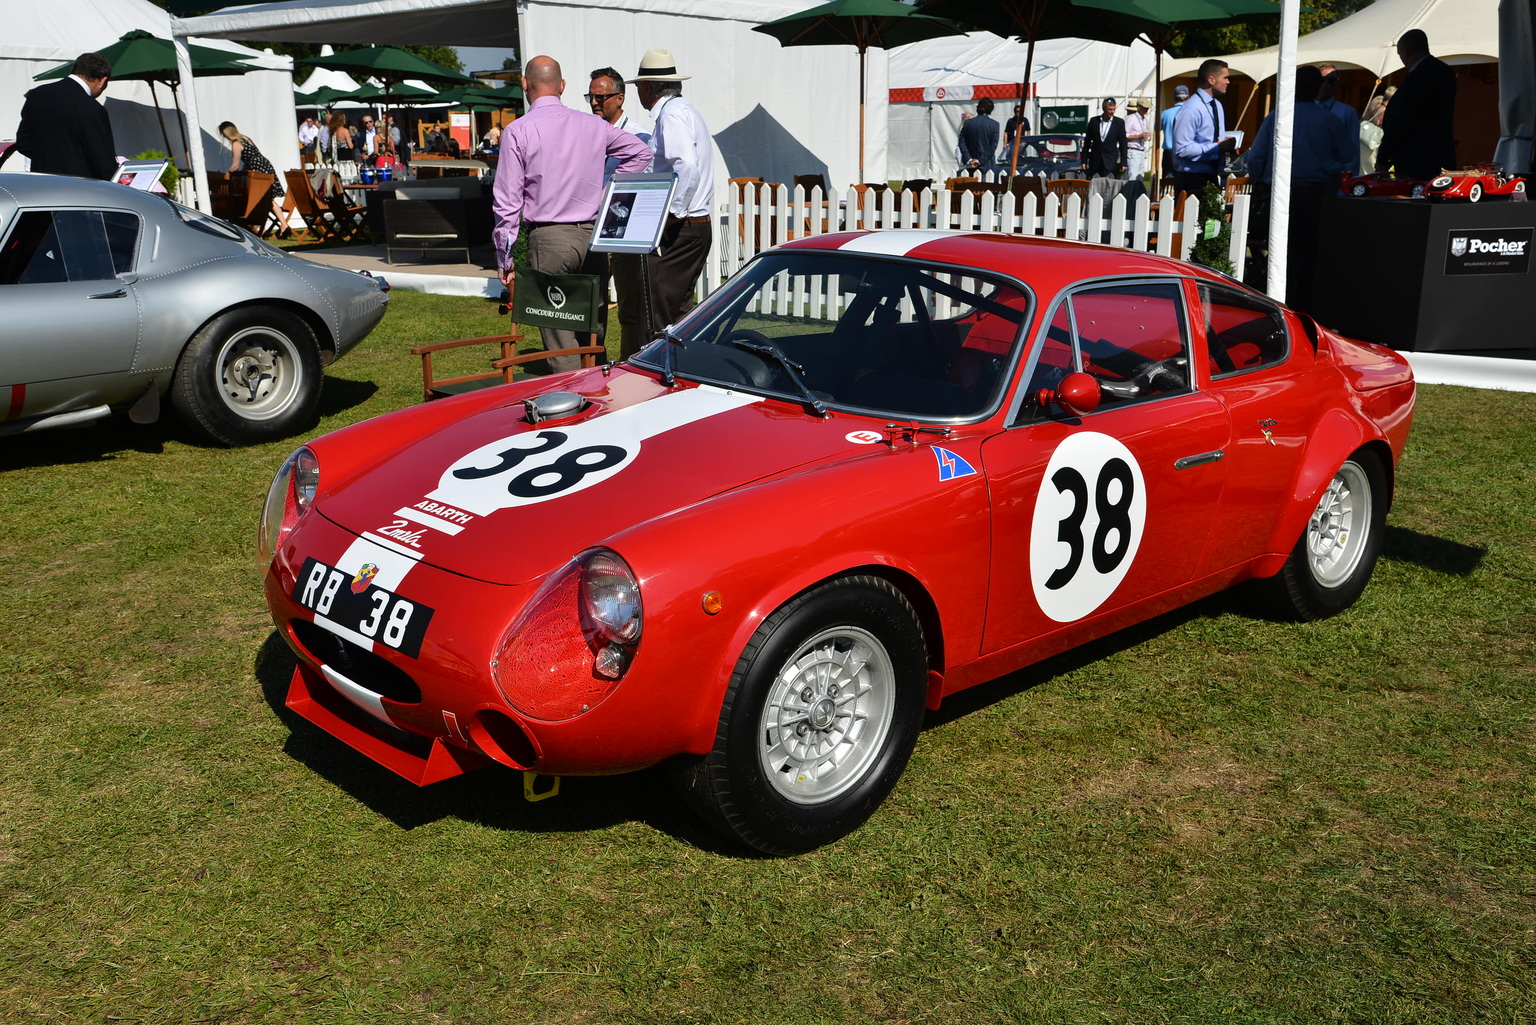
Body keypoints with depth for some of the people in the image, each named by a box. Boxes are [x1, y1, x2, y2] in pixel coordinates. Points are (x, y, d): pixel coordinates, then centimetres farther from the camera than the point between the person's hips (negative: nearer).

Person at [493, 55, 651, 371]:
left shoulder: (517, 131, -3)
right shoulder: (593, 125, 7)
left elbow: (508, 201, -5)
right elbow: (641, 152, 17)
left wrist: (504, 258, 1)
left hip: (548, 239, -3)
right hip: (592, 236, 4)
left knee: (559, 336, -1)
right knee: (594, 333, 12)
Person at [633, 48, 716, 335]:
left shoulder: (672, 114, -11)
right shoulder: (682, 110, 21)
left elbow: (687, 165, -27)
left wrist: (672, 214, -21)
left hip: (679, 228, -10)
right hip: (696, 225, 10)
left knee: (660, 314, -10)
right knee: (677, 309, 12)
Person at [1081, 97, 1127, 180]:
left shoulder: (1119, 123, 1)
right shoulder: (1094, 121, 5)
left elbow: (1123, 144, 1)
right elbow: (1087, 142, 9)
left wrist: (1123, 163, -4)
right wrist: (1084, 161, 5)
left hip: (1110, 162, -2)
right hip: (1095, 161, 2)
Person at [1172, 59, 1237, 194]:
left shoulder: (1217, 106, 14)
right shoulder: (1191, 109, -17)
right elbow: (1182, 149, -24)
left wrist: (1226, 143, 2)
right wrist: (1217, 148, -21)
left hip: (1212, 177, 9)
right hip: (1191, 179, -9)